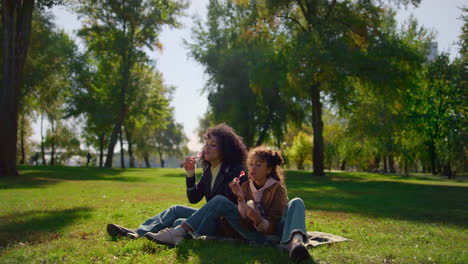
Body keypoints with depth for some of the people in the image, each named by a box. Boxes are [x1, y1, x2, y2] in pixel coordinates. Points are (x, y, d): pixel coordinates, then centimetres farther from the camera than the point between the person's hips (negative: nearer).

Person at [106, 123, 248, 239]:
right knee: (175, 210, 0)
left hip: (224, 224, -8)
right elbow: (194, 199, 7)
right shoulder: (208, 170, 10)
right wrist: (190, 174, -5)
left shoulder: (235, 171, -15)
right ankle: (137, 232, -10)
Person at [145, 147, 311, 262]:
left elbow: (273, 226, -12)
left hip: (273, 234, -3)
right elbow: (246, 225, -5)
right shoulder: (245, 186, 4)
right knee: (220, 201, -11)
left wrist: (259, 220, -34)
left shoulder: (278, 188, -8)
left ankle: (295, 241, -59)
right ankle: (179, 233, -23)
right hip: (253, 233, 4)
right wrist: (241, 199, -20)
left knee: (296, 203, -29)